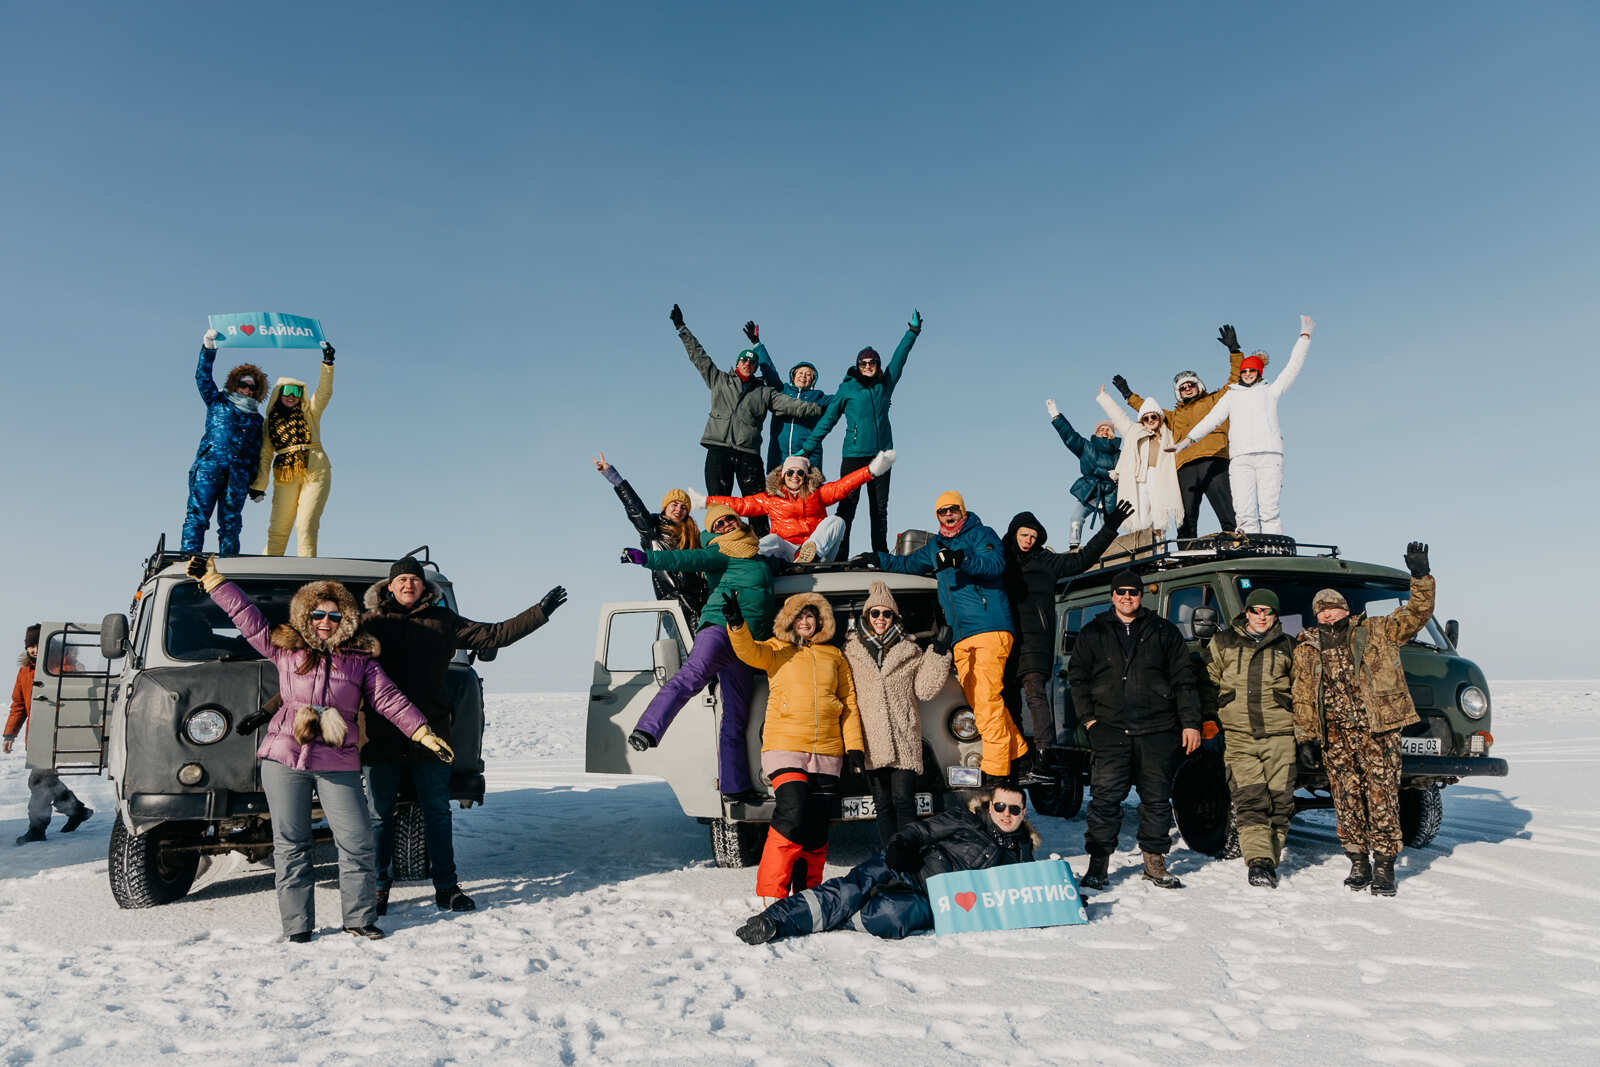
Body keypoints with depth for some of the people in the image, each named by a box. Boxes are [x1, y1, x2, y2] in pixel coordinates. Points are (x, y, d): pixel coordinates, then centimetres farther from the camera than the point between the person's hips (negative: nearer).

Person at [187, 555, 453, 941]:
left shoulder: (361, 659, 9)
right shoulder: (284, 649, 10)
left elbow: (389, 699, 7)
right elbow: (246, 616, 12)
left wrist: (423, 734, -1)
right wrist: (212, 579, 11)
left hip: (339, 764, 0)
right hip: (284, 760, 0)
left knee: (357, 841, -3)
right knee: (291, 845, 5)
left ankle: (359, 918, 10)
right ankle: (297, 926, 14)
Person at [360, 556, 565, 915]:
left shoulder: (442, 622, 10)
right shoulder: (370, 622, 7)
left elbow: (494, 635, 9)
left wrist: (540, 613, 6)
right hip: (381, 735, -1)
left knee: (437, 812, 5)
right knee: (380, 814, 6)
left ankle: (446, 886, 14)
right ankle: (379, 887, 19)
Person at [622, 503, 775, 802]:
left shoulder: (761, 556, 27)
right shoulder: (720, 554, 7)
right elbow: (688, 558, -9)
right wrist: (646, 557, -22)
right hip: (720, 627, -6)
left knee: (736, 719, 6)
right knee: (693, 674, -34)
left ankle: (734, 786, 10)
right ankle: (647, 730, -48)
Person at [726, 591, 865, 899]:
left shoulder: (834, 656, 16)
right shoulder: (776, 650, 10)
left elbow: (849, 703, 15)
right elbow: (749, 651, -12)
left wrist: (854, 747, 6)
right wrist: (736, 623, -31)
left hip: (827, 752, 3)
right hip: (785, 748, -3)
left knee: (817, 828, 5)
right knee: (793, 817, -20)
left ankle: (809, 893, 21)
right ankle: (770, 894, -12)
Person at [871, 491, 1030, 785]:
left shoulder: (981, 535, 6)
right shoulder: (935, 547, 25)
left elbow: (995, 563, -13)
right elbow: (907, 564, 37)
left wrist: (961, 559, -27)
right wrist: (877, 558, 29)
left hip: (990, 630, -6)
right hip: (961, 639, 7)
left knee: (987, 699, -14)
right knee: (978, 703, 1)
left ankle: (995, 769, -13)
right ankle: (1019, 757, 9)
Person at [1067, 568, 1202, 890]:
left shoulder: (1164, 631, 10)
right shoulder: (1093, 632, 11)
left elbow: (1183, 680, 9)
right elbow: (1077, 676, 12)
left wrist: (1190, 723, 2)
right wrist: (1088, 717, 2)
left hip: (1157, 729, 1)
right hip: (1110, 728, -1)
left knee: (1157, 797, 6)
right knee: (1105, 795, -8)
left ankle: (1154, 862, 18)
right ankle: (1098, 863, -1)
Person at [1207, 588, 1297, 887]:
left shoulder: (1287, 647, 13)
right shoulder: (1223, 643, 10)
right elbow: (1206, 681, 17)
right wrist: (1206, 720, 13)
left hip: (1279, 735, 1)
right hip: (1238, 736, -1)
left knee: (1279, 801, -1)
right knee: (1249, 800, -11)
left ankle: (1269, 863, 10)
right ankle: (1258, 862, -15)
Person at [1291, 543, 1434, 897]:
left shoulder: (1377, 632, 8)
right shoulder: (1306, 650, 11)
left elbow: (1416, 615, 0)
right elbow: (1302, 698, 12)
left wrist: (1421, 578, -13)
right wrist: (1304, 739, 7)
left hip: (1378, 730, -2)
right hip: (1335, 736, 2)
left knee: (1383, 797, -4)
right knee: (1347, 799, 5)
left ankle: (1384, 866, 4)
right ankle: (1358, 864, 17)